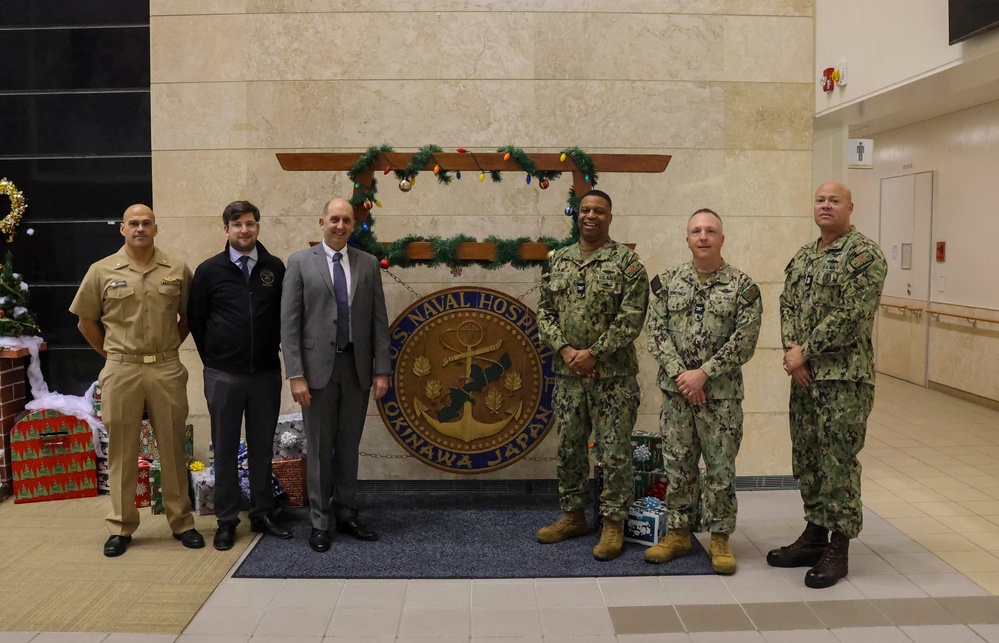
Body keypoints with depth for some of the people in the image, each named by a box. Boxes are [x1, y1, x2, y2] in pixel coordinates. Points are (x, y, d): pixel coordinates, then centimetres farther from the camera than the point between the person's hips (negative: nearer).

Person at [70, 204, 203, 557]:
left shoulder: (178, 270, 3)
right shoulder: (102, 271, 2)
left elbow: (188, 315, 14)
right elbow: (86, 321, 10)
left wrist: (168, 348, 10)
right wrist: (112, 354, 8)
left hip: (167, 370, 1)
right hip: (121, 371, 0)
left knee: (172, 448, 8)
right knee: (122, 452, 8)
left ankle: (181, 521, 19)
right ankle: (121, 527, 19)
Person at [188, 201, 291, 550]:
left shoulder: (275, 268, 2)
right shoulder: (209, 270, -1)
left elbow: (286, 314, 10)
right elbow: (195, 319, 7)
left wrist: (271, 351, 8)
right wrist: (213, 359, 8)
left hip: (266, 373, 1)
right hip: (223, 376, -1)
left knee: (262, 447, 10)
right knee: (225, 449, 7)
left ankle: (262, 515, 22)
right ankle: (227, 520, 17)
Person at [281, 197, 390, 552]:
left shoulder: (368, 264, 7)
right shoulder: (300, 262, -1)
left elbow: (379, 320, 6)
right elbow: (289, 322, -5)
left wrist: (382, 370, 0)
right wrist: (296, 375, -11)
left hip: (357, 366, 3)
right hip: (318, 366, -2)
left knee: (349, 445, 12)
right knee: (319, 447, 5)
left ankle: (346, 514, 24)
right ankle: (320, 522, 16)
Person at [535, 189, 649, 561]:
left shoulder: (627, 262, -5)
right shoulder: (557, 261, 10)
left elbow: (631, 318, -12)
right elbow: (544, 311, 8)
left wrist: (593, 353, -16)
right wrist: (564, 349, -8)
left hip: (613, 374, -4)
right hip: (568, 373, 5)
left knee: (615, 451, 1)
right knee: (569, 447, 12)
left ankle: (613, 523, 13)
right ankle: (573, 516, 27)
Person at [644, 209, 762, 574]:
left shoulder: (742, 285, -3)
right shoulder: (667, 282, 4)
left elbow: (745, 340, -10)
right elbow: (656, 333, -1)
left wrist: (703, 373, -16)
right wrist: (680, 374, -12)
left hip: (722, 393, -2)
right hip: (675, 390, 2)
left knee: (721, 467, 5)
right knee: (677, 464, 10)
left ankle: (720, 538, 18)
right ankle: (678, 533, 23)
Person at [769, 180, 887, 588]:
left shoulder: (864, 255, -9)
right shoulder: (802, 257, 15)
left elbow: (851, 315, -17)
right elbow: (788, 306, 10)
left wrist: (806, 352, -15)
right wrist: (791, 351, -7)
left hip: (844, 375, -7)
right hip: (804, 374, 7)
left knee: (838, 461, -1)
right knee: (806, 458, 13)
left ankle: (838, 550, 10)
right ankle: (814, 535, 27)